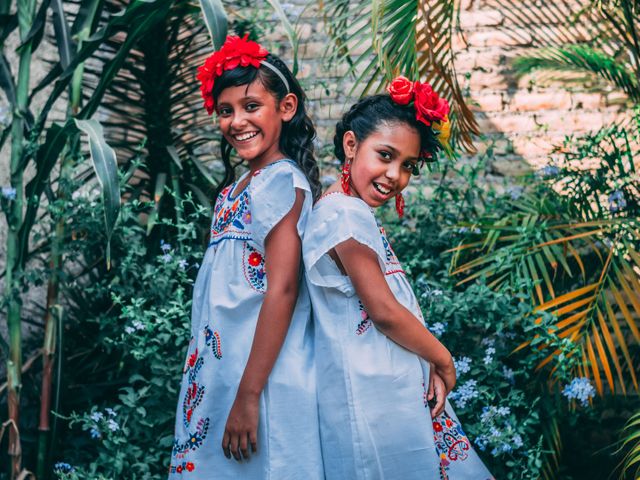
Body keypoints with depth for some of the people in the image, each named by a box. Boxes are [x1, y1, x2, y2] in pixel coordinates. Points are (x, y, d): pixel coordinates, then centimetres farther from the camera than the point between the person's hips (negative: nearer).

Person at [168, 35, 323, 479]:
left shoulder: (281, 181, -12)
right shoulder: (237, 190, 14)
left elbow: (282, 290, -19)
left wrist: (249, 396, -22)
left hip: (261, 375, -8)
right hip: (220, 371, 8)